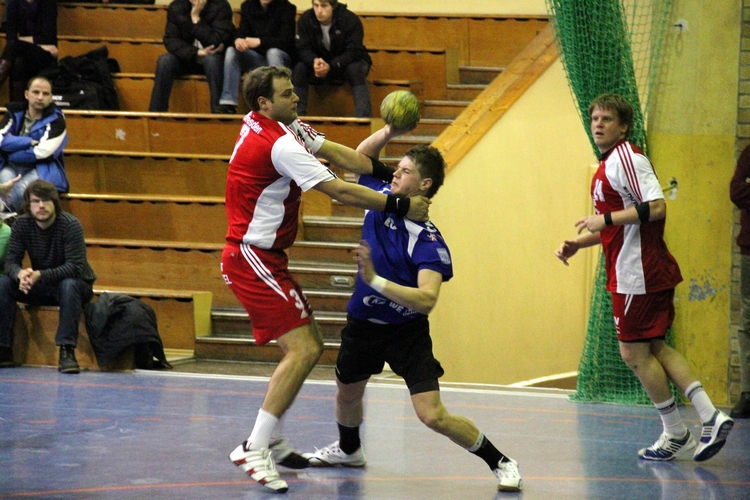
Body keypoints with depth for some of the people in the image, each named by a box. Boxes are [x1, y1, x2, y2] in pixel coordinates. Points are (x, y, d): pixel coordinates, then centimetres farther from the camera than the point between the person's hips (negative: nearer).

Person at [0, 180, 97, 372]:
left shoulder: (70, 225, -21)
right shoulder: (21, 224, -8)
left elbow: (75, 267, -27)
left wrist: (39, 275, -40)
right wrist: (20, 274, -37)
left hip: (76, 285, -4)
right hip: (40, 288, 4)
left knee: (69, 285, -39)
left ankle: (67, 351, -39)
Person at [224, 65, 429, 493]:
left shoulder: (258, 122, 9)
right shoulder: (280, 145, -20)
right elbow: (339, 191, -22)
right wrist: (400, 206, -17)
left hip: (266, 259, 10)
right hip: (252, 260, -10)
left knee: (310, 346, 13)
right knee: (302, 349, -17)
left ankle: (272, 440, 19)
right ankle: (255, 450, -18)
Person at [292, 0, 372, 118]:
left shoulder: (351, 20, -20)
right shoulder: (305, 19, -11)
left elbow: (354, 52, -25)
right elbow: (302, 49, -15)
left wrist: (331, 66, -40)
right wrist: (314, 61, -39)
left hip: (344, 63, -2)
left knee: (356, 69, -35)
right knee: (299, 68, -25)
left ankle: (363, 118, -40)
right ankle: (297, 115, -24)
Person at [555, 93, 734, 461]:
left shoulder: (626, 158, -14)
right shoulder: (608, 165, 18)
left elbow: (657, 208, -25)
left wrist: (606, 218, -24)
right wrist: (577, 243, 15)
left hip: (638, 275, -10)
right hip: (651, 274, 10)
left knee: (635, 352, -2)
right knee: (654, 349, 12)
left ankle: (676, 435, 7)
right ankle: (710, 416, 6)